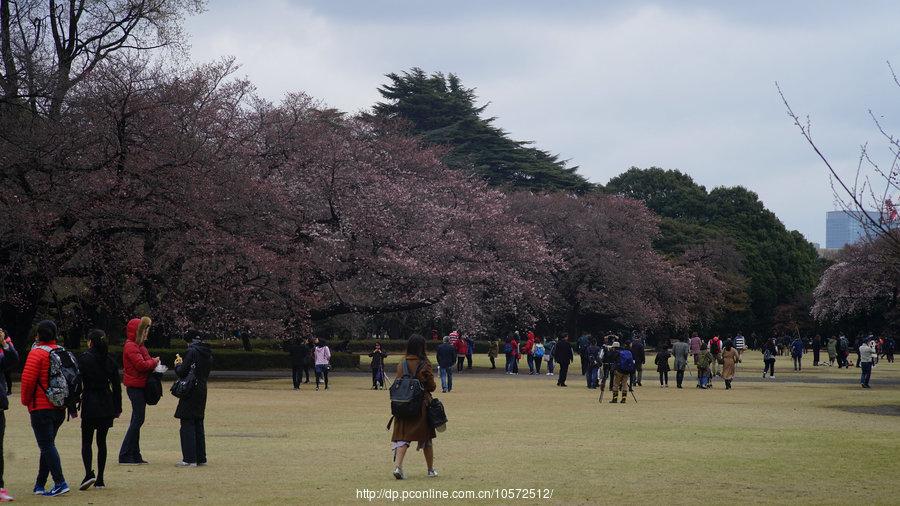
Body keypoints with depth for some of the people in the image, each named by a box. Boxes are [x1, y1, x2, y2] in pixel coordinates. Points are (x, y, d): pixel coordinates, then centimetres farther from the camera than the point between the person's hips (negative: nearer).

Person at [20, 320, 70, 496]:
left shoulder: (37, 353, -11)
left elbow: (28, 379, -15)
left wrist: (26, 401, 0)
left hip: (41, 407, -7)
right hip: (60, 408, 7)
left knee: (47, 446, -7)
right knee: (47, 445, 15)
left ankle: (60, 482, -17)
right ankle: (40, 485, 19)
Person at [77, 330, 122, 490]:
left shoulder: (84, 358, -7)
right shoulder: (109, 360, 5)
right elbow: (117, 385, 8)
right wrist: (117, 407, 15)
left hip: (90, 404, -4)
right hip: (107, 405, 4)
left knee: (86, 441, 2)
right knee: (101, 441, 10)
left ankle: (89, 473, -18)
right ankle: (100, 479, 9)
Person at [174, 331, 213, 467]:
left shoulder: (191, 352, -13)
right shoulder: (208, 354, 11)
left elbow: (182, 373, -16)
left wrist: (178, 365, 7)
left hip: (190, 394, -8)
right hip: (202, 393, 8)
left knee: (187, 425, -5)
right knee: (198, 425, 15)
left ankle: (189, 459, -9)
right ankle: (200, 458, 17)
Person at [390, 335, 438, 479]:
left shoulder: (401, 364, 1)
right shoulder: (424, 364, -10)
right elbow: (432, 386, -6)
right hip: (422, 405, -3)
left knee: (402, 436, 1)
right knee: (427, 439, 12)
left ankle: (397, 466, -18)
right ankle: (431, 470, 23)